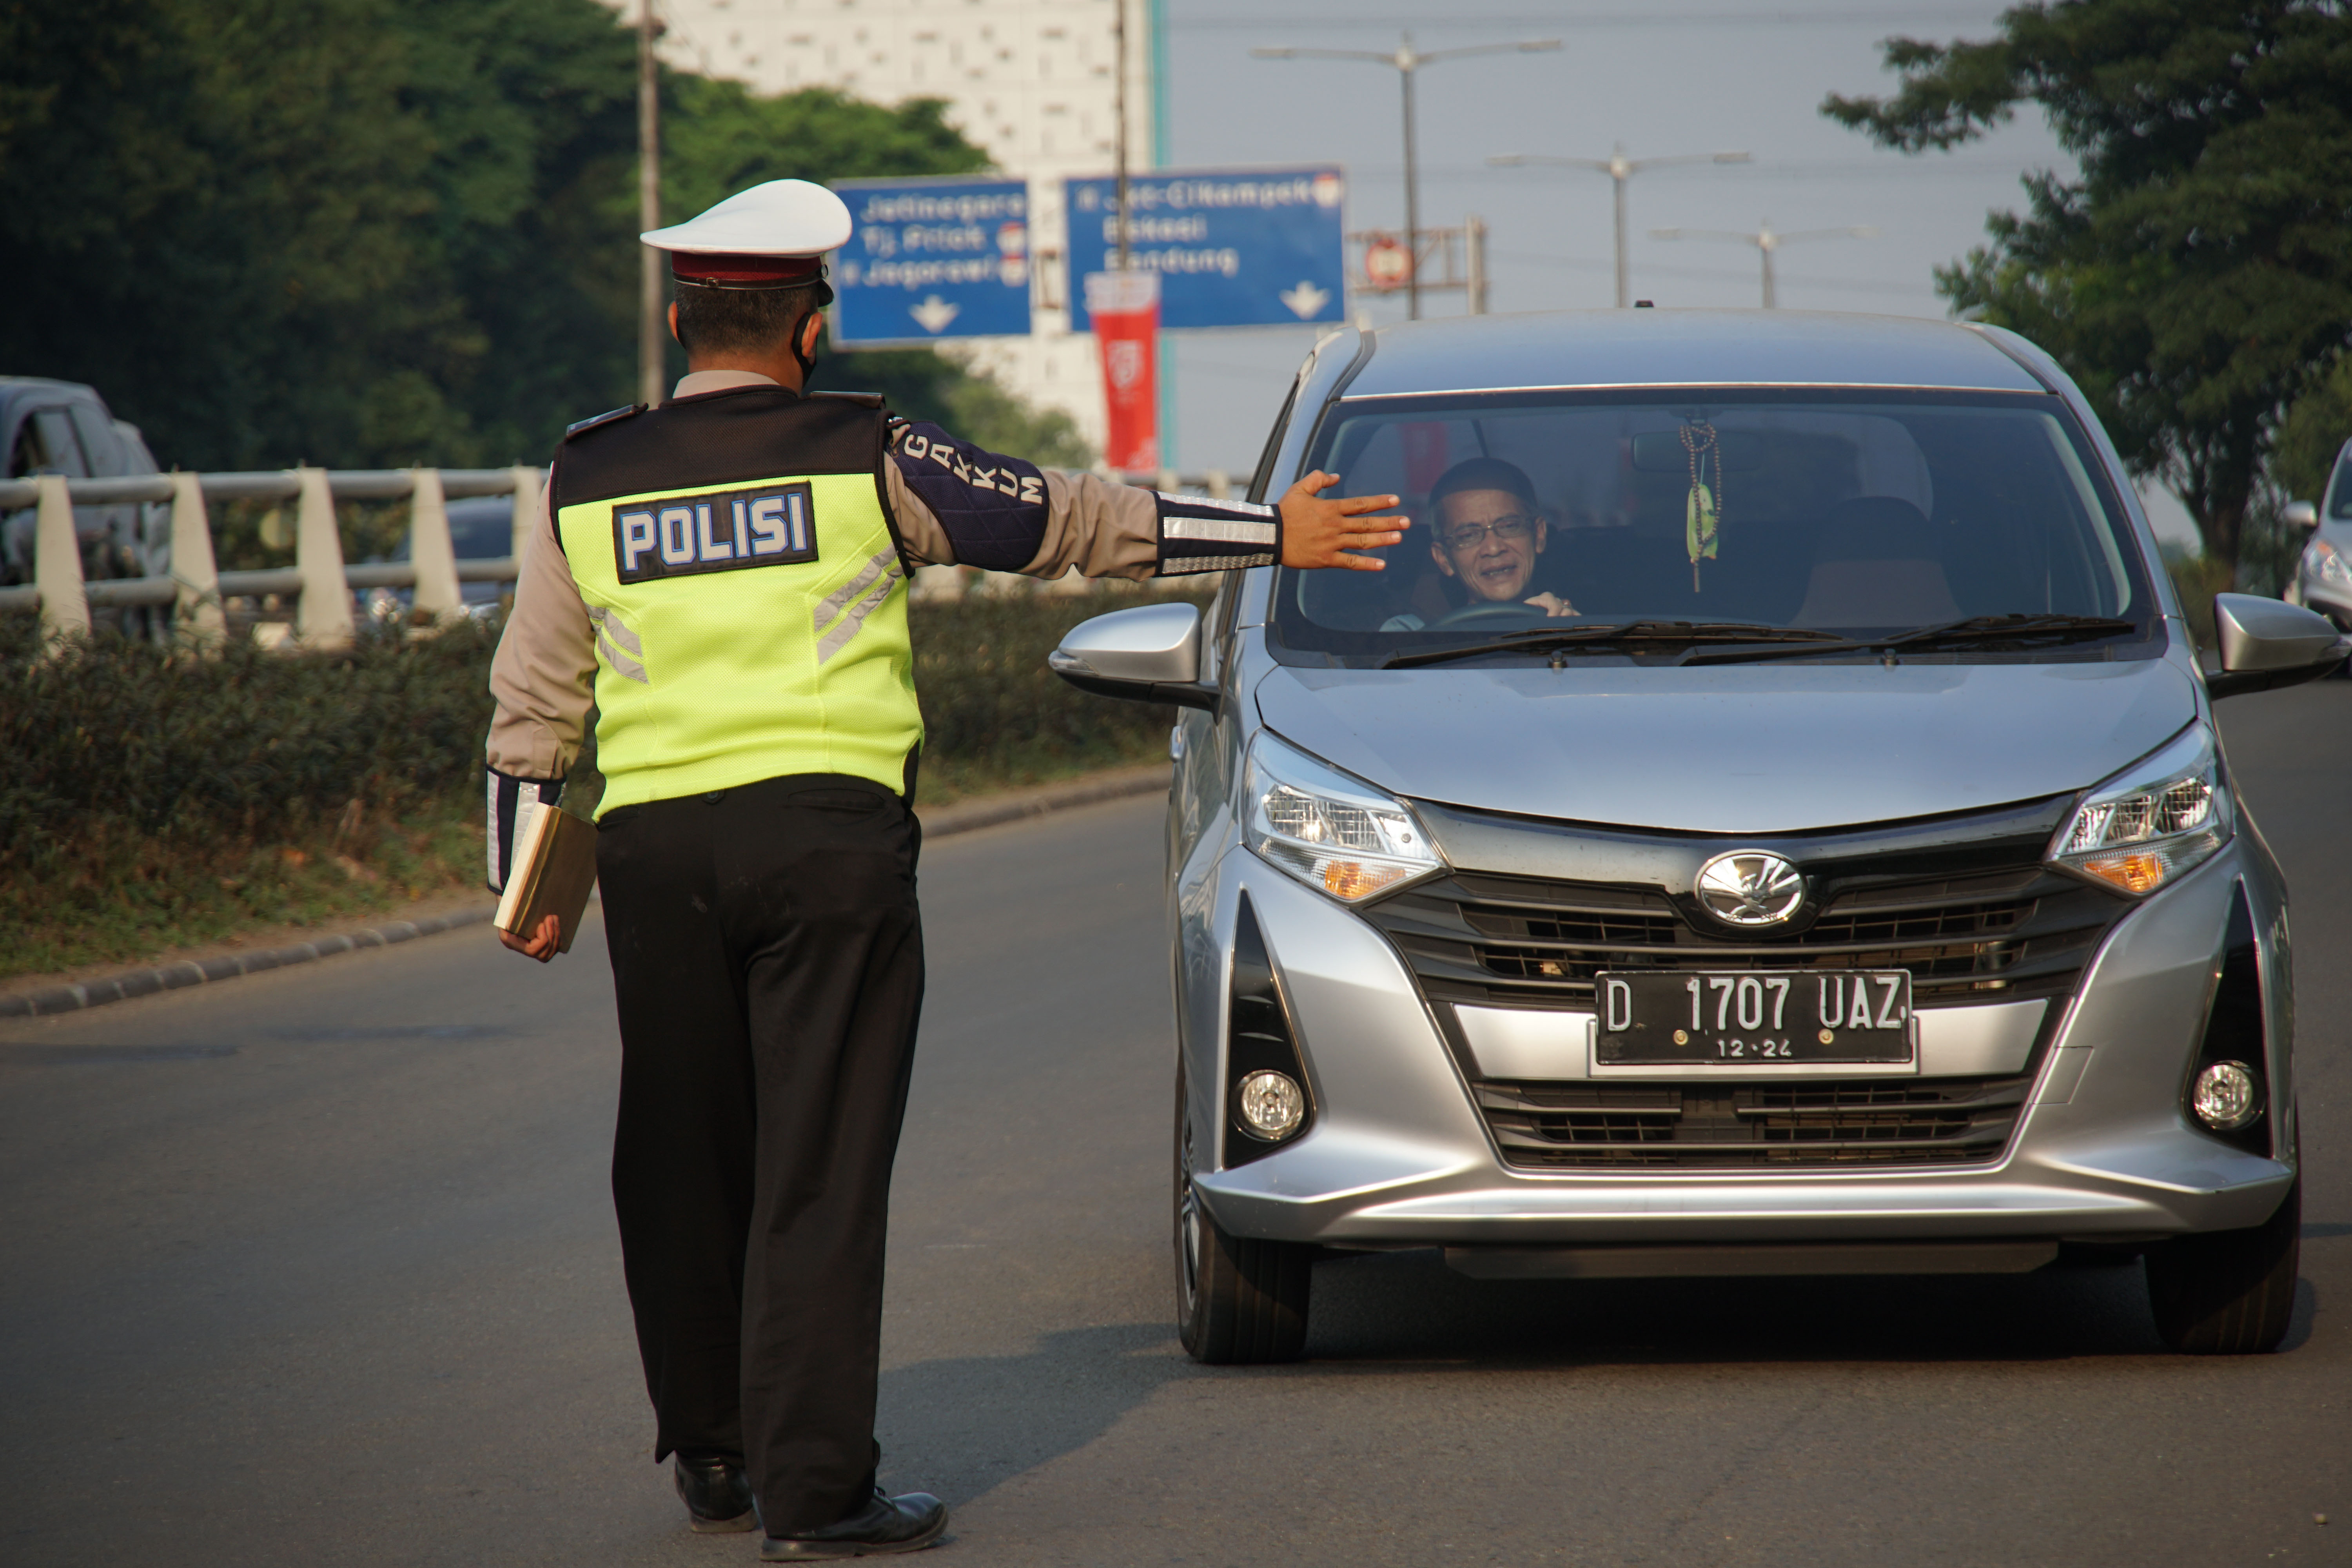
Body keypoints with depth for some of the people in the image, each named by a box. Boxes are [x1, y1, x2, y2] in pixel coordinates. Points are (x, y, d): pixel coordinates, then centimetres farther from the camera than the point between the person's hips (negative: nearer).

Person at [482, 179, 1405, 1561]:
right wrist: (1274, 535, 13)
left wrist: (523, 883, 19)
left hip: (652, 847, 3)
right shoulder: (863, 458, -1)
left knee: (680, 1164, 14)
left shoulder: (588, 482, 8)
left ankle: (712, 1455, 23)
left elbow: (533, 707, 11)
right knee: (820, 1172, -3)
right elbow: (1069, 522, 4)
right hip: (830, 834, -3)